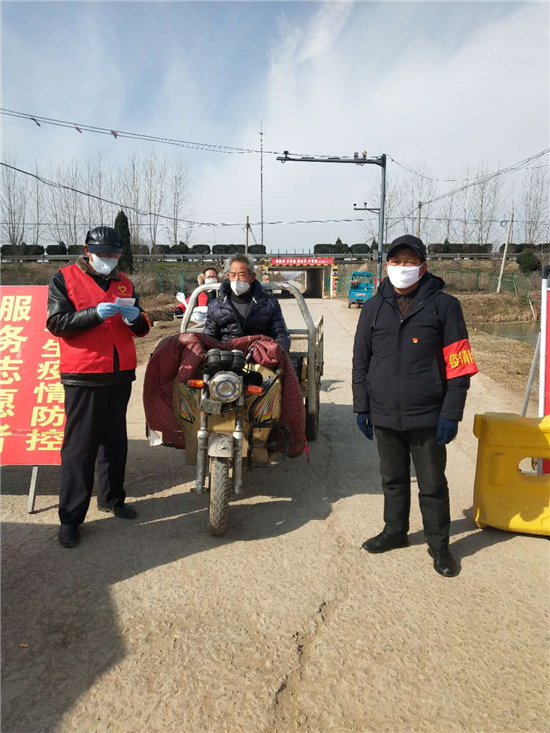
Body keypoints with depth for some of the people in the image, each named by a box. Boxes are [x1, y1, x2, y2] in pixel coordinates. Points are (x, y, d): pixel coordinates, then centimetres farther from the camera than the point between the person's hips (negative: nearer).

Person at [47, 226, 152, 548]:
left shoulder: (124, 283, 14)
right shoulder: (65, 279, 0)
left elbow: (143, 328, 12)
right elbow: (57, 323, -10)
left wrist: (136, 318, -11)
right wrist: (95, 314, -23)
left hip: (121, 373, 5)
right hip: (83, 376, -5)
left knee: (115, 440, 14)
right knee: (80, 446, -2)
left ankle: (112, 497, 30)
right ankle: (71, 516, 7)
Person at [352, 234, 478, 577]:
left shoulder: (444, 305, -5)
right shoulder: (374, 307, 5)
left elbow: (459, 365, -7)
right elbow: (361, 360, 8)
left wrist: (451, 414, -11)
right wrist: (362, 406, 5)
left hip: (427, 417, -3)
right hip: (385, 416, 3)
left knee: (433, 485, 10)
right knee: (393, 479, 18)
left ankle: (439, 545, 28)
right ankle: (395, 532, 37)